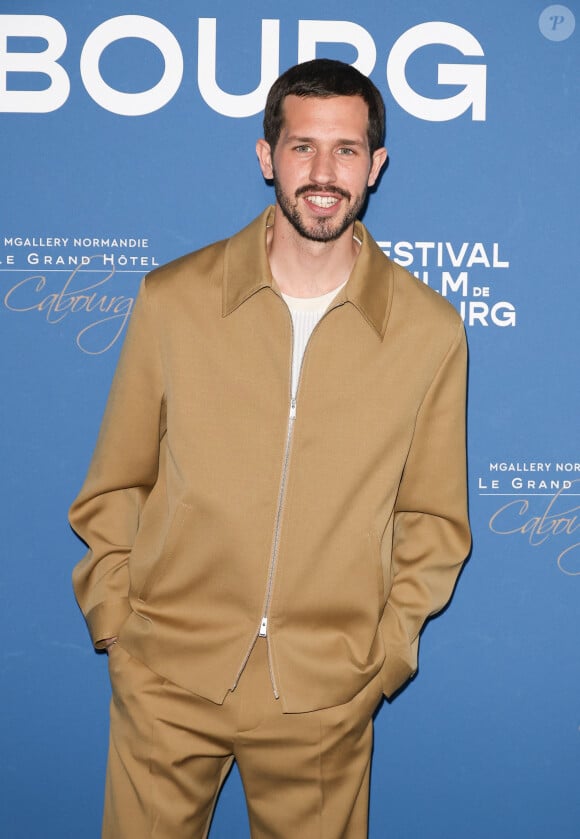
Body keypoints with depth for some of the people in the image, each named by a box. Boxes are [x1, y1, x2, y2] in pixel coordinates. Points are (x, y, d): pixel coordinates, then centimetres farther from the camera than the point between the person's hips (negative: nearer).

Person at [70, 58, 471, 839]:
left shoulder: (430, 330, -5)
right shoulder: (172, 300, -5)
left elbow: (433, 518, 5)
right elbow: (113, 488, 3)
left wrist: (389, 645, -1)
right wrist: (115, 621, -2)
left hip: (325, 695, 0)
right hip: (166, 681, 0)